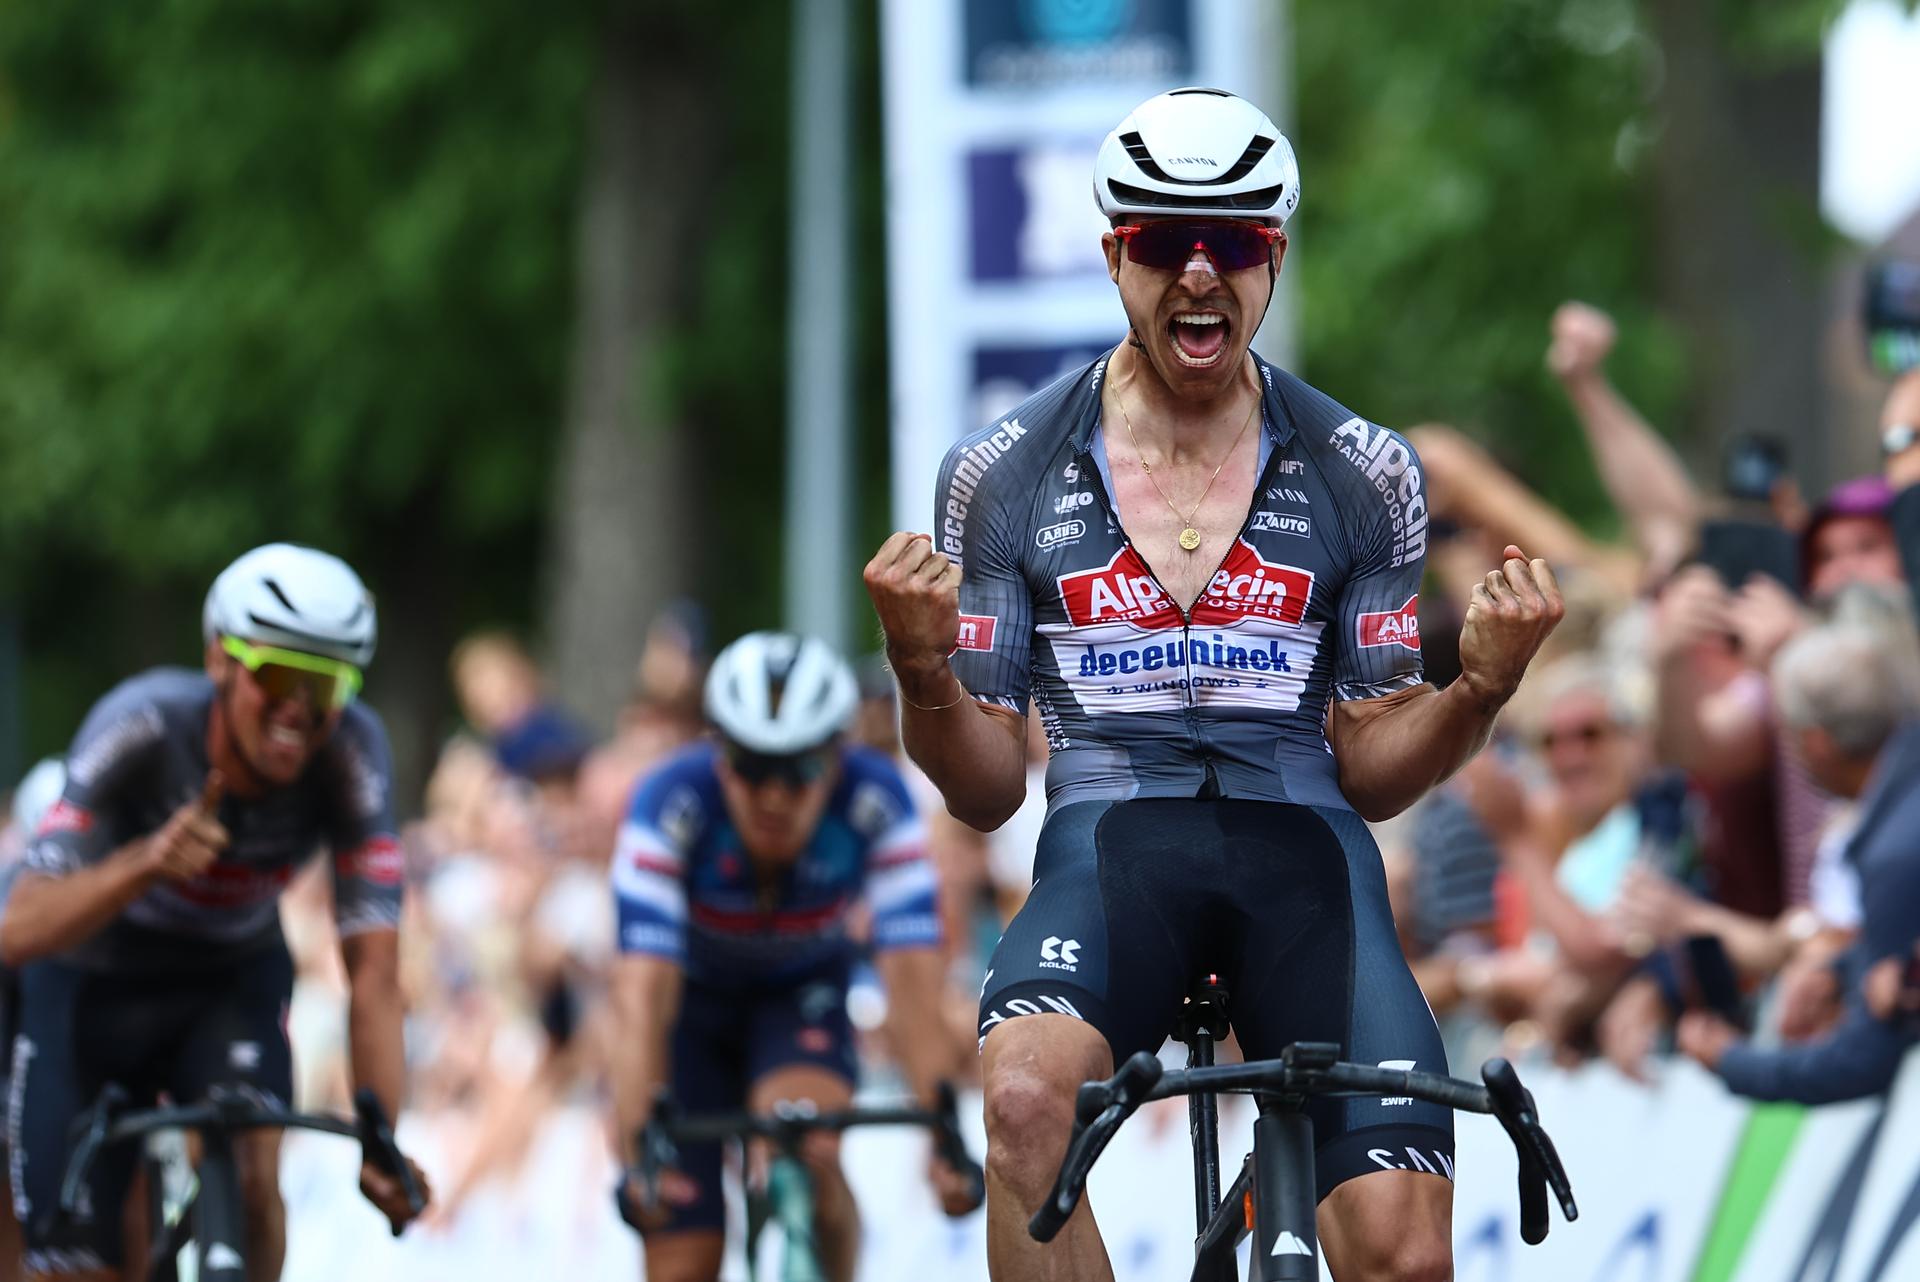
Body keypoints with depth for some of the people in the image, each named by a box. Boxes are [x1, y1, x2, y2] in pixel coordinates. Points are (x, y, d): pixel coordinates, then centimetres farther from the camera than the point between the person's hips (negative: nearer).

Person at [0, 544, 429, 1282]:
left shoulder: (350, 754, -27)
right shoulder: (142, 728, -33)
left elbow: (373, 970, -27)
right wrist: (146, 864, -55)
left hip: (232, 979, 2)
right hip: (91, 985, -1)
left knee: (252, 1178, -26)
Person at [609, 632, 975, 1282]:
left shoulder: (875, 803, -30)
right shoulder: (671, 803, -33)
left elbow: (911, 972, -35)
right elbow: (643, 991, -40)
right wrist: (638, 1140, -51)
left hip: (802, 991, 0)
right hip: (694, 996, 0)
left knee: (809, 1154, -32)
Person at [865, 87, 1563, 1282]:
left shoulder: (1366, 474, 11)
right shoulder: (1002, 474, 9)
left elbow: (1369, 770, 13)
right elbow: (987, 791, 9)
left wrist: (1482, 689, -7)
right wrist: (924, 669, -11)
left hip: (1302, 844, 1)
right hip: (1109, 845, -1)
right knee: (1025, 1092, -37)